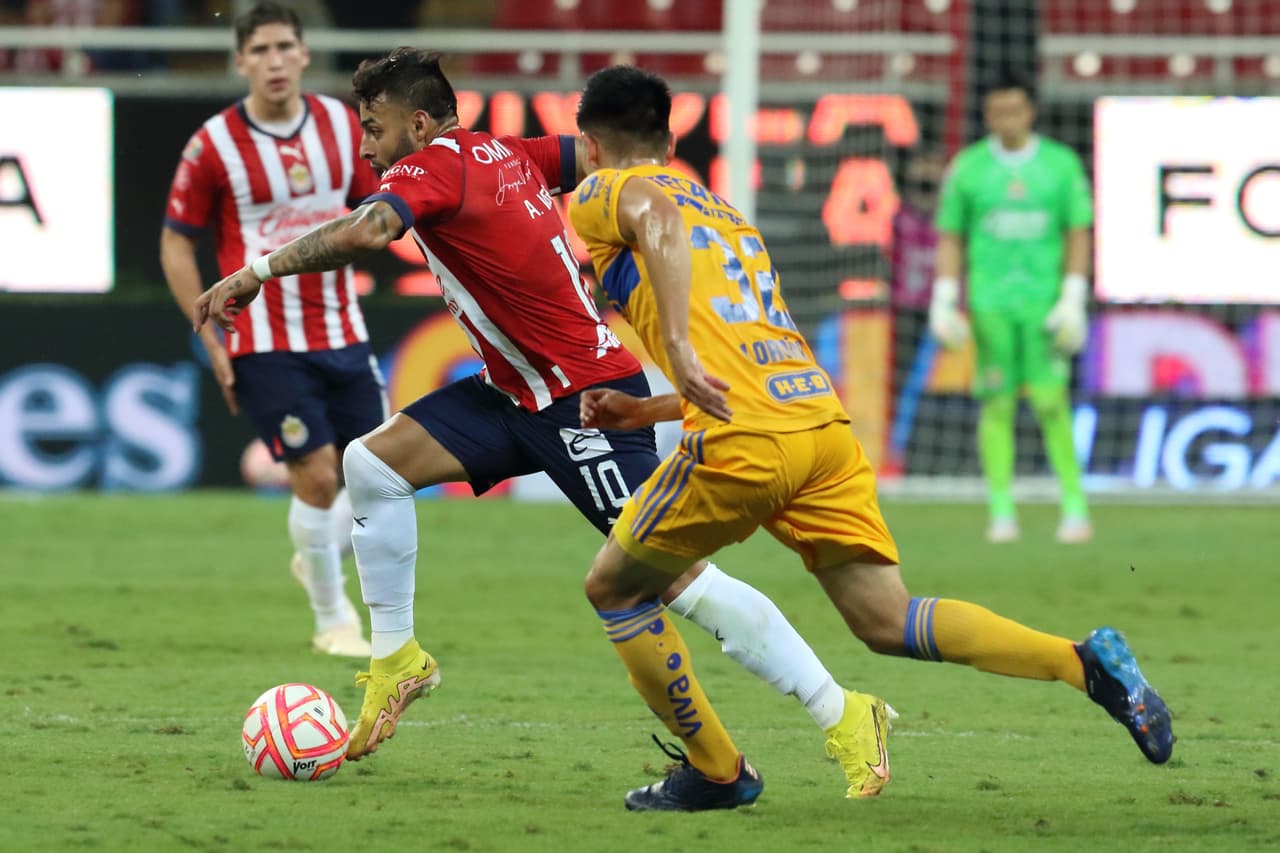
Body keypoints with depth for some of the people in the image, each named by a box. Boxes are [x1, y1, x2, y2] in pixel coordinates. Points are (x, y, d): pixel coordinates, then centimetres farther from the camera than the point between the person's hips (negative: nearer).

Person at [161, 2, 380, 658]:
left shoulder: (342, 124, 2)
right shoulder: (214, 146, -10)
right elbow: (175, 244, -3)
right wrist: (212, 342, -7)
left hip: (341, 333, 5)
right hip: (266, 345, -5)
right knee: (317, 476, -9)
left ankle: (319, 560, 35)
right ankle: (332, 621, 9)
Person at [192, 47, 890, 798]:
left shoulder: (432, 167, -16)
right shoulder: (508, 155, 8)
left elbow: (366, 232, -34)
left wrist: (257, 272, -27)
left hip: (587, 403, -10)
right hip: (522, 396, 10)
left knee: (675, 577, -11)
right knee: (372, 464, 2)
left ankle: (842, 715, -6)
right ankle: (397, 659, 12)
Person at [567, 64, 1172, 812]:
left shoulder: (606, 193, 11)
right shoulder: (724, 211, 33)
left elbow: (658, 223, -16)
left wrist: (678, 346, -26)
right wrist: (642, 410, 43)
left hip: (746, 442, -7)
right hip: (825, 419, 7)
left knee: (614, 587, 14)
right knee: (885, 620, 3)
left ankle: (717, 772, 16)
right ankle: (1087, 662, -13)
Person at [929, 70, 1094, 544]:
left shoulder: (1062, 163, 3)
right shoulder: (967, 167, 4)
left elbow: (1078, 234, 5)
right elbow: (950, 238, 8)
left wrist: (1073, 300, -4)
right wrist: (944, 302, 0)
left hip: (1043, 301, -1)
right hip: (990, 303, 1)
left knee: (1050, 401, -7)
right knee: (996, 404, -1)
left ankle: (1075, 507, 1)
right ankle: (1002, 512, 4)